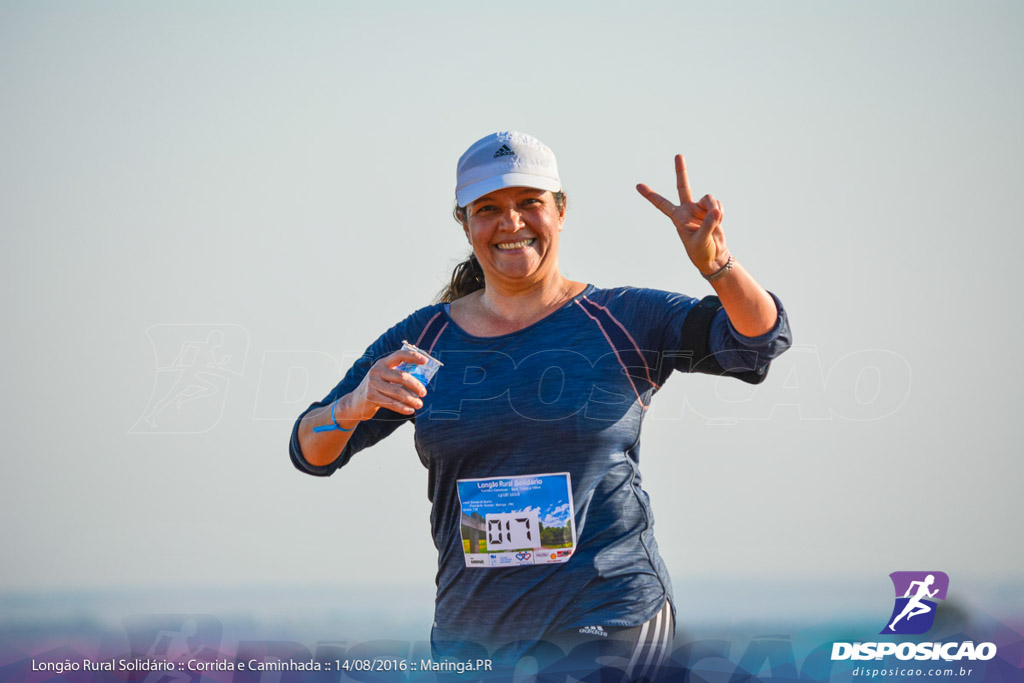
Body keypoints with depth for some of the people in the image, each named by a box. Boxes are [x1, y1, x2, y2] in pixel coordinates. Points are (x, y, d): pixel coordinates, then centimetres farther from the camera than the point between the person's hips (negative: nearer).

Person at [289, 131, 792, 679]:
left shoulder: (624, 321, -1)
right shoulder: (423, 338, 6)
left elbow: (759, 340, -10)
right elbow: (311, 451, 7)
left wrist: (715, 264, -29)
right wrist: (356, 406, -16)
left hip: (609, 629, -3)